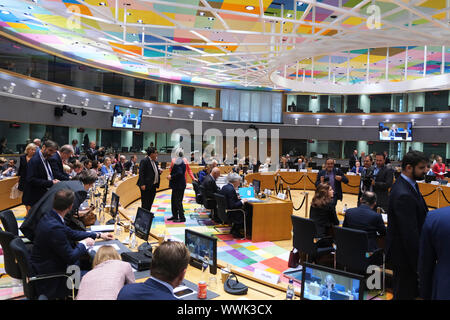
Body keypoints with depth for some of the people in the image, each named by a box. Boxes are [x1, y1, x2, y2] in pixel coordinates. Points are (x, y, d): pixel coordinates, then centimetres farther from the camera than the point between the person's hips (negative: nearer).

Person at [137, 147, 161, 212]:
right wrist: (142, 184, -22)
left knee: (150, 202, 14)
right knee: (145, 203, -2)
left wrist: (159, 172, 2)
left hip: (153, 185, 8)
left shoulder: (155, 162, 13)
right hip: (146, 186, -8)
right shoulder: (144, 161, -12)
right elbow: (141, 173, -17)